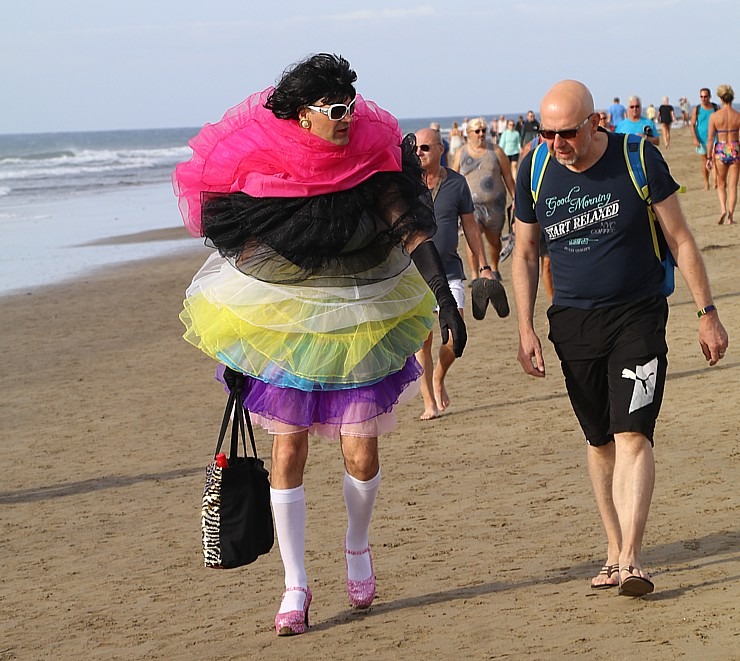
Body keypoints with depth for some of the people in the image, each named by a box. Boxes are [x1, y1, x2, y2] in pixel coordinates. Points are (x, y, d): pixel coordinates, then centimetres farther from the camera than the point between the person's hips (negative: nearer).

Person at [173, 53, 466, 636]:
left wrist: (446, 300, -21)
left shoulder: (373, 155, -9)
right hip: (282, 325, 0)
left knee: (361, 457, 0)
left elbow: (413, 231, -11)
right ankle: (296, 587, 10)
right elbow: (239, 249, 1)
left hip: (361, 326, 1)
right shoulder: (259, 165, -10)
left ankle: (357, 547, 32)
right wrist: (231, 345, 4)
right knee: (288, 454, -2)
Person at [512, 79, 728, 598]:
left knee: (632, 435, -14)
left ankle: (632, 560, -19)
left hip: (637, 316, -3)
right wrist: (525, 329, 2)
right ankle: (615, 551, 19)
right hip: (573, 321, 3)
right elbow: (525, 253, 9)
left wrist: (708, 313, -2)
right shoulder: (535, 171, -2)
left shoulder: (639, 160, -10)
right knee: (600, 441, 9)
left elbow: (681, 240, -2)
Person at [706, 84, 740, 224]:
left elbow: (710, 139, -5)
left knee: (721, 185, 16)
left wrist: (709, 157, 1)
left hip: (720, 151, 0)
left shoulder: (714, 116, -6)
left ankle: (723, 209, -5)